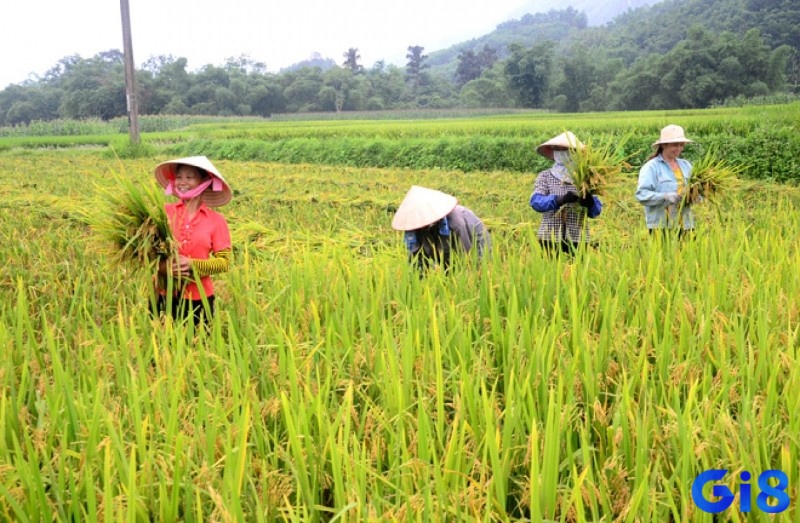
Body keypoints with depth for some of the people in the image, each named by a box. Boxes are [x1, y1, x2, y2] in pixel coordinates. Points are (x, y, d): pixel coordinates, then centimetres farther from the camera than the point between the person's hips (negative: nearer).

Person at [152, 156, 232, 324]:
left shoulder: (216, 220, -3)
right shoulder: (164, 212, -2)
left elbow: (224, 261, -3)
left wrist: (192, 264, -16)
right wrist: (163, 265, -16)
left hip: (199, 299, 0)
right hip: (163, 296, 0)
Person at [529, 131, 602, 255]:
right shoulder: (545, 177, 4)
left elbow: (596, 211, 4)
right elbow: (536, 201, -11)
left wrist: (590, 203, -19)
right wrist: (559, 200, -28)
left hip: (578, 239, 1)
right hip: (550, 238, -1)